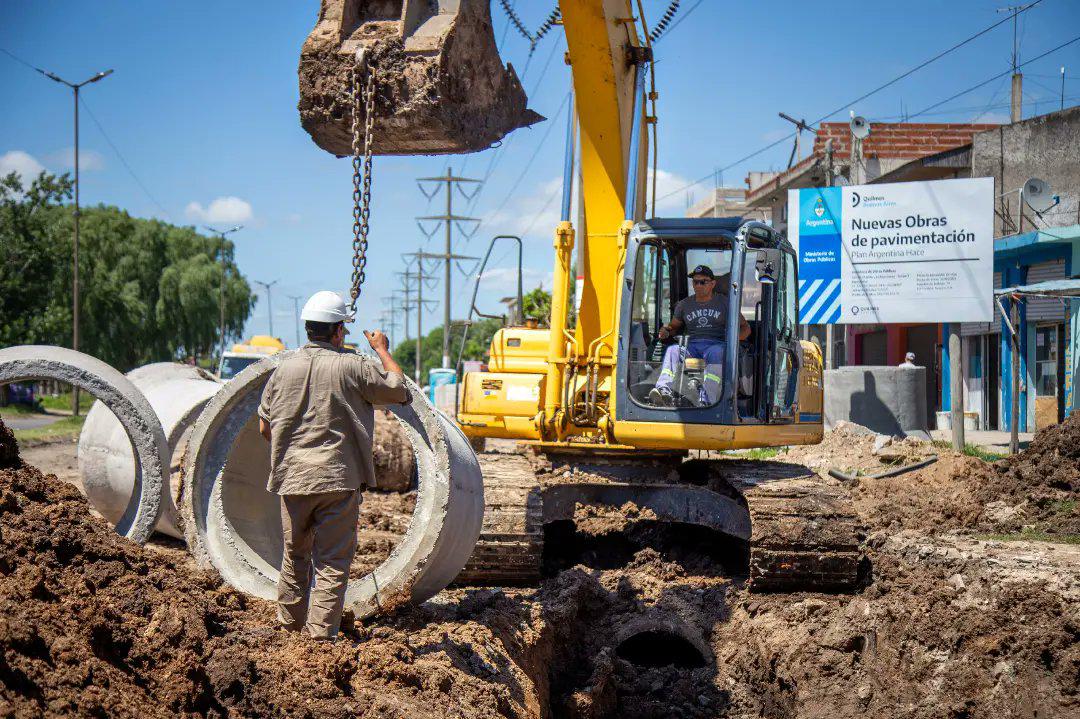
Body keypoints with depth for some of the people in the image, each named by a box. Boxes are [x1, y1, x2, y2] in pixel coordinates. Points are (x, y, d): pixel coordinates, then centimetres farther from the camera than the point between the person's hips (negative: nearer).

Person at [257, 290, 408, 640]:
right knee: (332, 561, 2)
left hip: (292, 478, 4)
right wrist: (383, 350, 17)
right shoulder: (353, 366, -10)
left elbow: (265, 426, 9)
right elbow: (398, 390, 3)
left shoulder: (285, 368, 2)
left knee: (294, 554, 20)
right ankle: (321, 633, -2)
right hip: (338, 478, -4)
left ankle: (289, 624, 33)